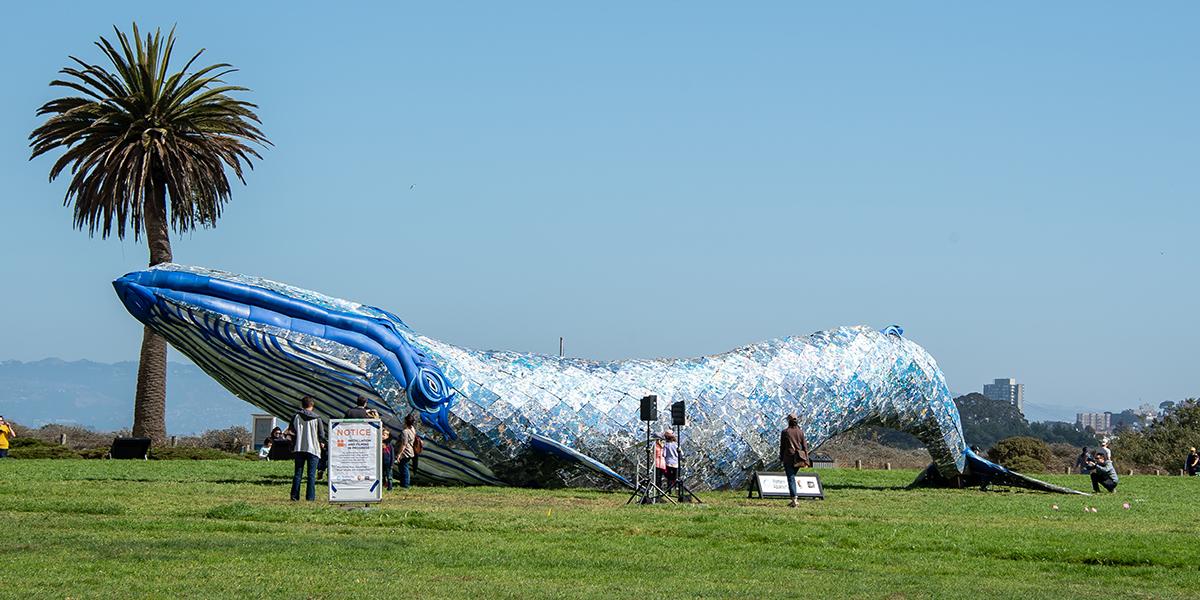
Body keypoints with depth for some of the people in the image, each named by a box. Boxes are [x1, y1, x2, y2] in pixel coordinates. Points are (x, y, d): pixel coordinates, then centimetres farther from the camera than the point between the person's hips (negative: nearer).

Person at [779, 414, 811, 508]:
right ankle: (794, 499, 19)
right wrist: (806, 460, 6)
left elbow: (782, 447, -1)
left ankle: (794, 500, -15)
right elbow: (805, 446, 3)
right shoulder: (800, 432, 4)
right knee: (792, 477, 20)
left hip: (788, 457, -4)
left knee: (791, 479, -4)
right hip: (798, 459, 4)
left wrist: (781, 458, 9)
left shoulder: (785, 432, -4)